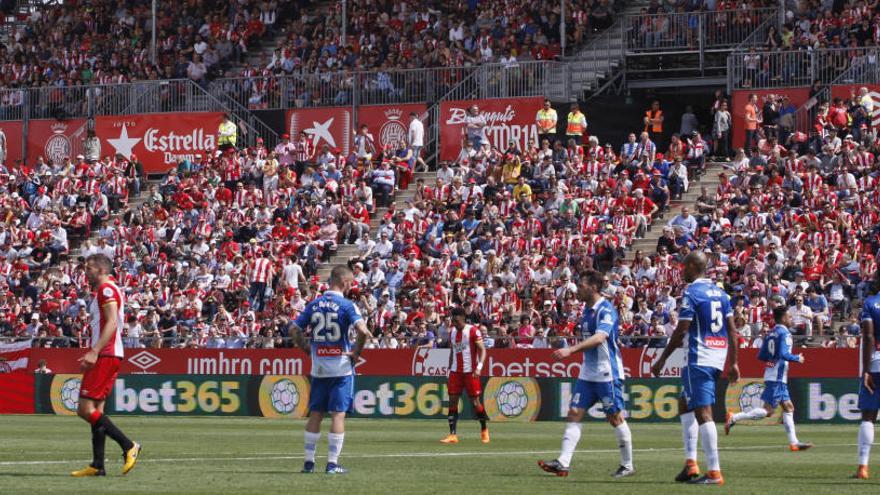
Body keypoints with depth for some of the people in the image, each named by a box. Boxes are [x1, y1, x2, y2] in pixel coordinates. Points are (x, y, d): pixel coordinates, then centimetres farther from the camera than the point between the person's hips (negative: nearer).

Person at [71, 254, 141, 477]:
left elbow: (112, 323, -21)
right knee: (95, 409, 9)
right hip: (107, 356, 11)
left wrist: (94, 352, -27)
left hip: (106, 356, -11)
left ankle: (128, 446, -14)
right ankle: (97, 465, 7)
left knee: (85, 409, -13)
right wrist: (92, 355, 25)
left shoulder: (106, 289, -9)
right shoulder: (105, 290, 22)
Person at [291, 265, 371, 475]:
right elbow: (363, 331, -23)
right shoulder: (346, 305, -10)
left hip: (318, 368, 4)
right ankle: (332, 463, -4)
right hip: (341, 366, -4)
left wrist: (307, 349, 12)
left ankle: (309, 461, 12)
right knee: (338, 414, -1)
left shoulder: (314, 304, 5)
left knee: (315, 414, 11)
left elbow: (294, 329, 4)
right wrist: (356, 352, -8)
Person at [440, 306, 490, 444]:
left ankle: (484, 430, 20)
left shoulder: (472, 330, -8)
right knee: (452, 401, -4)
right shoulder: (452, 332, 11)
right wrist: (449, 369, 15)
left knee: (475, 402, 0)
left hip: (470, 372, -5)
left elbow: (482, 349, -10)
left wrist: (479, 367, -23)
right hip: (455, 371, 5)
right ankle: (452, 435, -4)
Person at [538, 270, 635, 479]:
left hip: (607, 373, -9)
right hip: (588, 373, 9)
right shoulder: (587, 310, 12)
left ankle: (627, 465, 10)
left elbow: (599, 338, -29)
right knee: (574, 413, 0)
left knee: (615, 418, -1)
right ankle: (563, 463, -5)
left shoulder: (606, 310, -15)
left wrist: (571, 350, -37)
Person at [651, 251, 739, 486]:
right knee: (684, 403, 21)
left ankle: (714, 472, -13)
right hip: (718, 358, 9)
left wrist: (662, 360, -5)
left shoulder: (691, 293, -10)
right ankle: (691, 464, 15)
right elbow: (732, 330, 12)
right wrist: (733, 363, 15)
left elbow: (681, 331, -12)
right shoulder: (720, 292, 13)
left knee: (703, 412, -9)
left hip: (698, 359, -9)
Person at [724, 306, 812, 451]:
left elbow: (761, 356, 14)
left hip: (771, 375, 10)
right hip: (777, 377, -10)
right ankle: (734, 418, -11)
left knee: (789, 407, 10)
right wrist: (797, 358, -7)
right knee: (768, 410, -9)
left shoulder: (770, 334, 13)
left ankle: (793, 442, 8)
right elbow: (783, 354, -23)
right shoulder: (784, 333, -12)